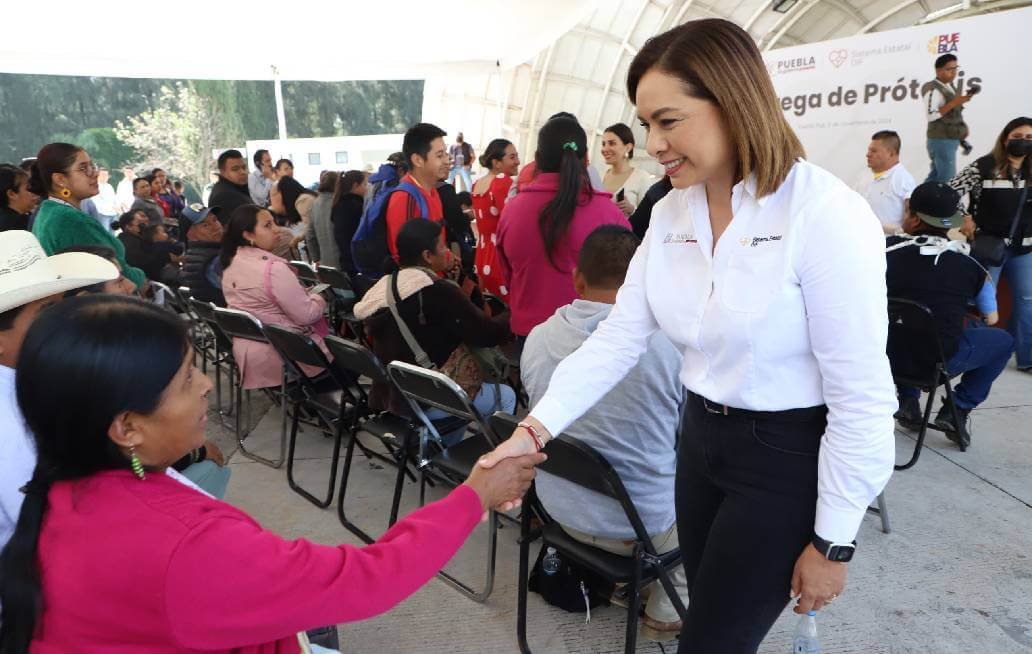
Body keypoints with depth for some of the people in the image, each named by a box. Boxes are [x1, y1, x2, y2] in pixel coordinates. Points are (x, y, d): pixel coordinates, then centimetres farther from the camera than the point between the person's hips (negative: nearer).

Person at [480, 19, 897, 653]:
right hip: (702, 440, 6)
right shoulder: (672, 212, -1)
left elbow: (862, 398, -18)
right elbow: (619, 336, -2)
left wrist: (833, 542, -13)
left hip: (789, 459, -6)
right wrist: (536, 429, -12)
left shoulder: (826, 214, -22)